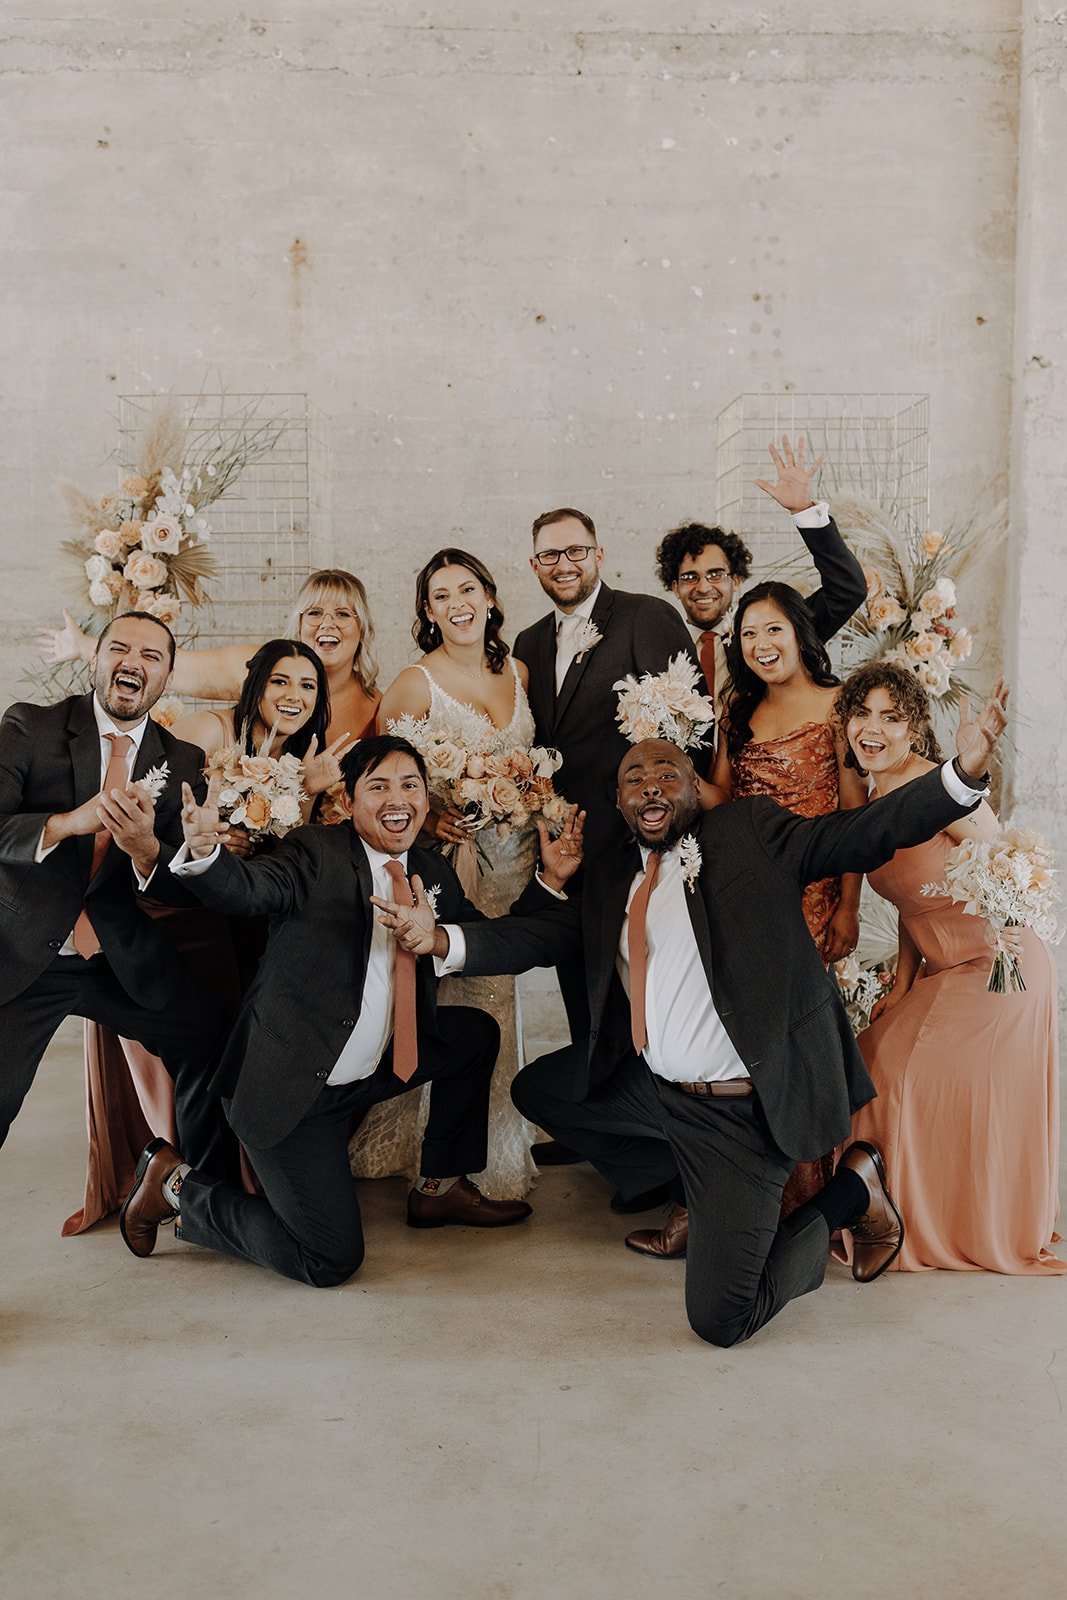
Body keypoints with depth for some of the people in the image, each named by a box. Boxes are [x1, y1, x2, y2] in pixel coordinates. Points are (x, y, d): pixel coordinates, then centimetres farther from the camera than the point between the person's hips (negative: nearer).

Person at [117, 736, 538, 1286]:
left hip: (371, 1070, 7)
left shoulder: (434, 874, 9)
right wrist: (204, 853, -52)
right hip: (290, 1082, -7)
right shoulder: (315, 853, -12)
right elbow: (249, 887, -29)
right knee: (331, 1260, -9)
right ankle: (175, 1183, 11)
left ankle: (440, 1189, 19)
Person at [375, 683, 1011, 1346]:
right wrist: (442, 937, -16)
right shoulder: (610, 877, 10)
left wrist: (964, 772, -29)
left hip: (743, 1111, -6)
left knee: (721, 1318, -10)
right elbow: (537, 937, 1)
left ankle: (852, 1190, 16)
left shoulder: (750, 832, -4)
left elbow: (864, 831, -14)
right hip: (652, 1088, 7)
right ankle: (700, 1195, 21)